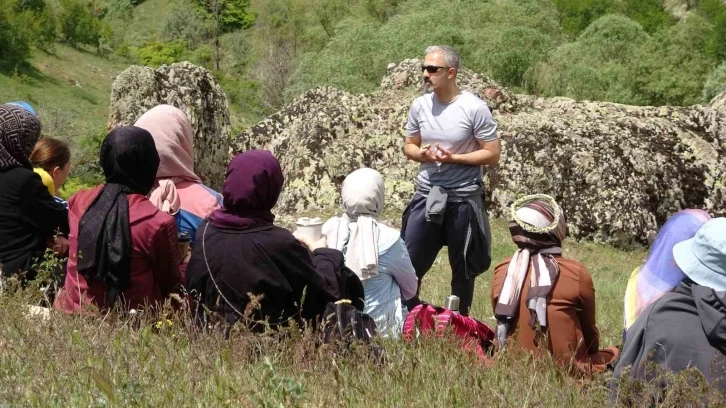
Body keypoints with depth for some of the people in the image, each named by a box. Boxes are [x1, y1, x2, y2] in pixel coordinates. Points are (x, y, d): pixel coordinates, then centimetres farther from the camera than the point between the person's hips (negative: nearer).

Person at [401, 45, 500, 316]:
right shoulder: (420, 105, 1)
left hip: (463, 199, -3)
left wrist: (452, 157, -19)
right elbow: (409, 146, 13)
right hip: (426, 195, 4)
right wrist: (421, 154, -11)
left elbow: (492, 155, -10)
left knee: (463, 269, 11)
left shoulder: (474, 108, -13)